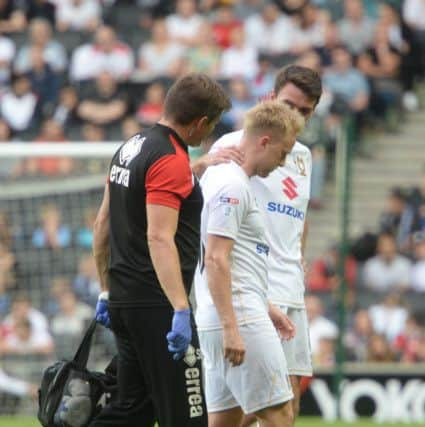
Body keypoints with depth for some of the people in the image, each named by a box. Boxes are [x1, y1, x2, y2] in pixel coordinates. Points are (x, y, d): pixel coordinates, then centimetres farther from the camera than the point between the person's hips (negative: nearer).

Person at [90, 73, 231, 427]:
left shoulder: (131, 147, 13)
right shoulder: (171, 161, -15)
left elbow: (103, 222, 20)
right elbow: (159, 239, -25)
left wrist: (108, 291, 27)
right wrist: (180, 311, -32)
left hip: (123, 301, 10)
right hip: (158, 306, -10)